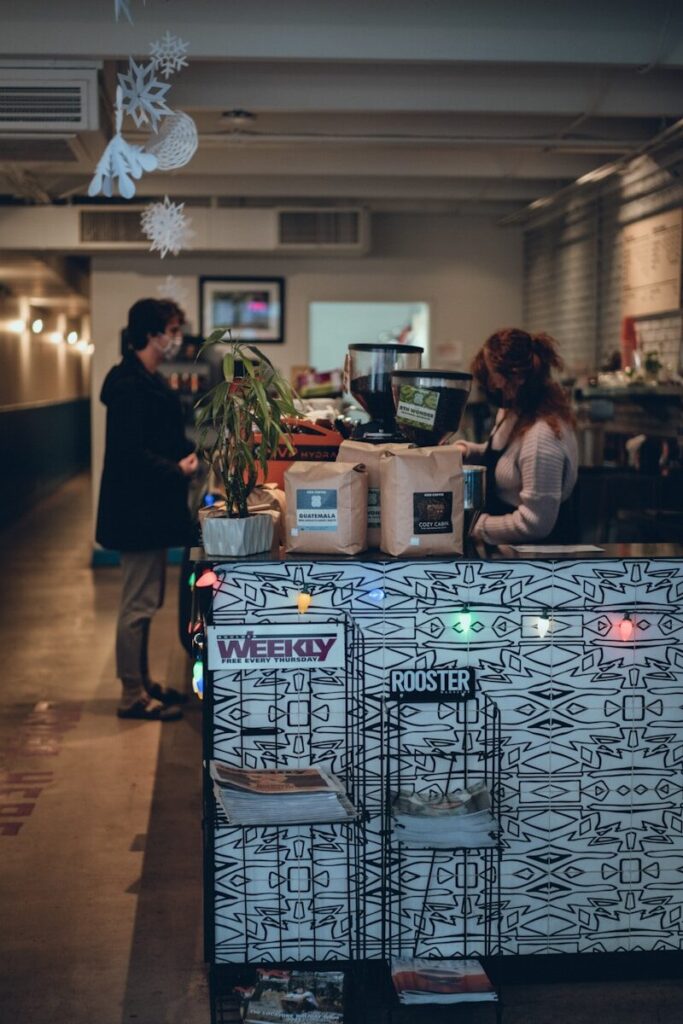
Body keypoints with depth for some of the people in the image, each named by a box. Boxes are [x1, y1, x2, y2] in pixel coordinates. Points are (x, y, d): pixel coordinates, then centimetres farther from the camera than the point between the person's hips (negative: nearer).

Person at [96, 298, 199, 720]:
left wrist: (191, 452, 3)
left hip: (149, 507, 11)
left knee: (144, 601, 17)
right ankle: (133, 696, 5)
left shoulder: (148, 380, 14)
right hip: (138, 508, -11)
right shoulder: (129, 384, -18)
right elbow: (130, 452, -24)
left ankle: (143, 683, 27)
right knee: (139, 604, -3)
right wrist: (178, 470, -17)